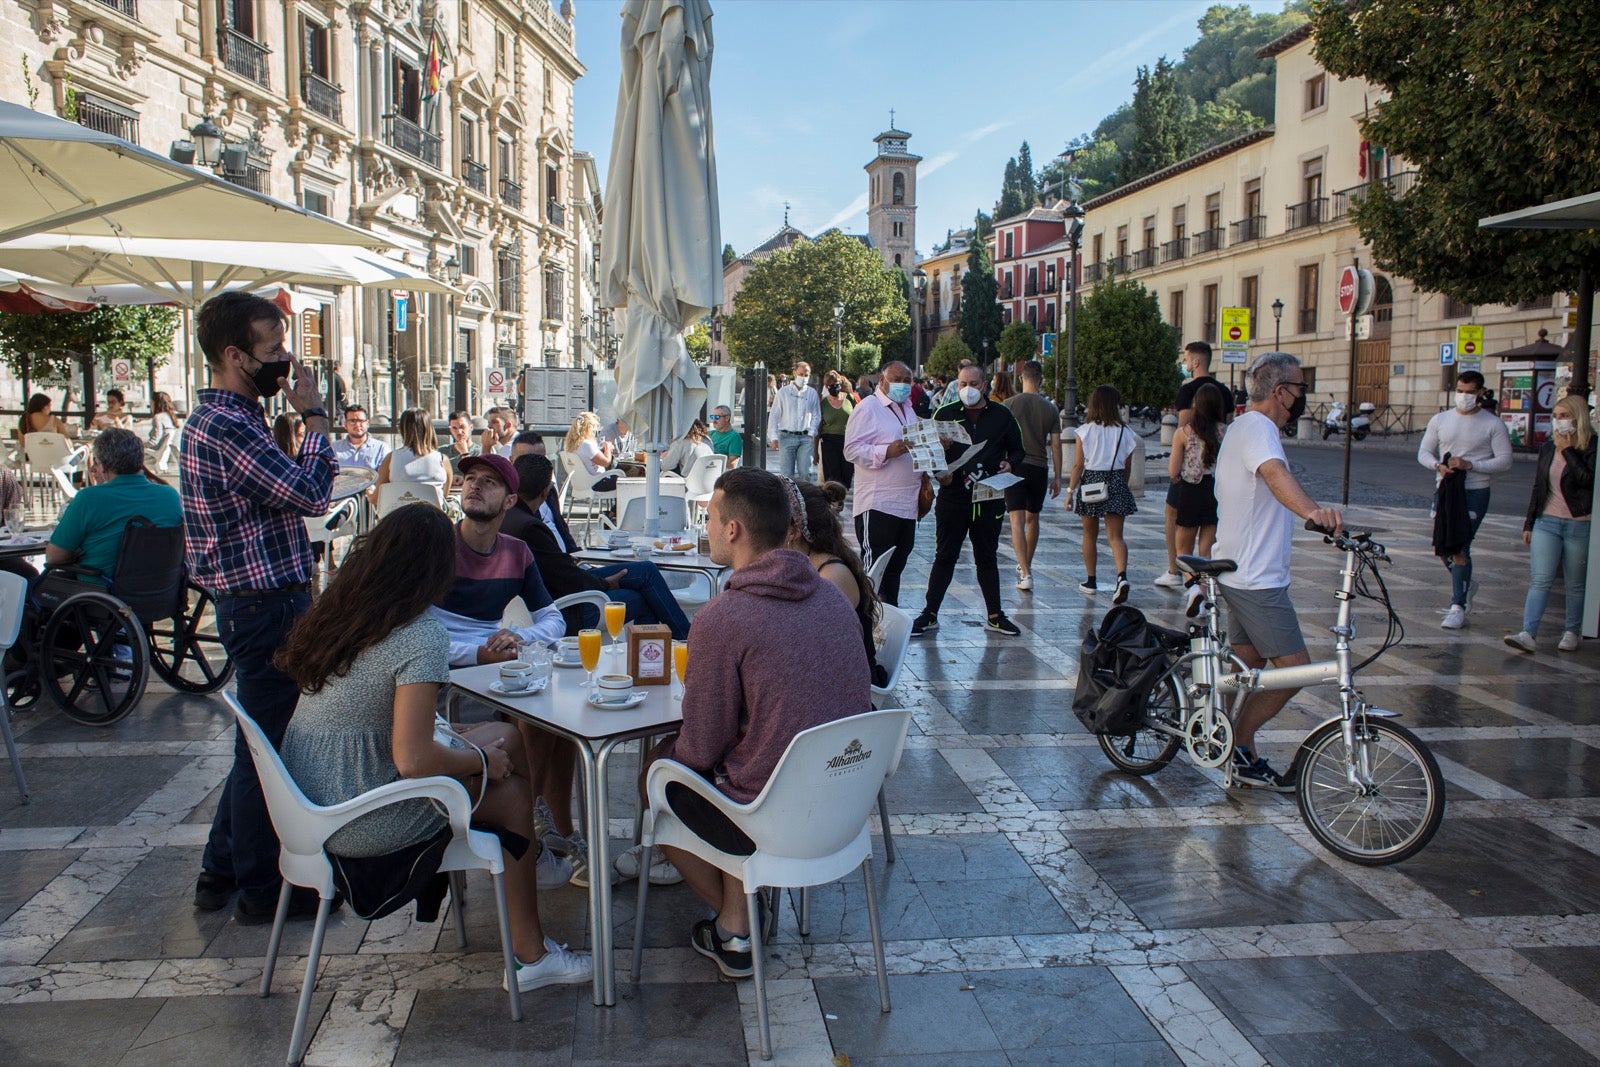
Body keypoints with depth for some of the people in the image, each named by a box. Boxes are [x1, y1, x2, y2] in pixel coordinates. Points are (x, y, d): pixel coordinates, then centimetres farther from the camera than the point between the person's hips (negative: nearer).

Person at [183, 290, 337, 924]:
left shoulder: (230, 417, 14)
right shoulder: (225, 427, -20)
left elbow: (285, 491, 17)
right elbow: (311, 494, -21)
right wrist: (314, 416, -13)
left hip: (263, 599, 11)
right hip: (264, 604, -11)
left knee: (261, 743, 20)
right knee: (268, 746, 2)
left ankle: (221, 871, 33)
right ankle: (261, 889, 17)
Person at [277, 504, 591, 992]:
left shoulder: (335, 611, 2)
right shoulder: (420, 637, -22)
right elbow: (414, 760, -26)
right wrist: (481, 758, -5)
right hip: (358, 825, -8)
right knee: (511, 793, 8)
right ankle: (531, 956, 19)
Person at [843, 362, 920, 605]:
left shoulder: (908, 410, 20)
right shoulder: (868, 408, -7)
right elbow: (852, 449, -16)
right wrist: (886, 452, -27)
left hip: (907, 504, 9)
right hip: (878, 505, -8)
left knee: (896, 566, 14)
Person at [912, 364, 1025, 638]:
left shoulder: (1001, 415, 6)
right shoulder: (945, 414, 4)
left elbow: (1017, 449, 13)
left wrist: (1010, 464, -8)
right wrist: (939, 472, -13)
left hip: (989, 499, 1)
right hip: (952, 497, -1)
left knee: (987, 558, 12)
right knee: (944, 557, 3)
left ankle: (995, 616, 20)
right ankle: (930, 615, 11)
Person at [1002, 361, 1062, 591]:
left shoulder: (1009, 405, -3)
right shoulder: (1050, 409, 2)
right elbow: (1056, 445, 3)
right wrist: (1057, 477, 9)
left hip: (1015, 466, -3)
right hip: (1039, 468, 3)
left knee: (1017, 521, -6)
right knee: (1032, 519, 18)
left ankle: (1025, 573, -16)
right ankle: (1027, 566, 33)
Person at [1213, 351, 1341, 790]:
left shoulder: (1242, 427, 16)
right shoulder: (1258, 427, -17)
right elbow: (1274, 473, -40)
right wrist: (1312, 511, -56)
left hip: (1240, 572, 11)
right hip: (1258, 578, -11)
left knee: (1248, 669, 15)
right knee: (1295, 669, -6)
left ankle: (1243, 762, 22)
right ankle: (1239, 746, 3)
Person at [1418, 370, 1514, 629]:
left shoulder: (1493, 424, -2)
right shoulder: (1440, 420, 9)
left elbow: (1505, 461, -5)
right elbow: (1424, 452, 10)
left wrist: (1470, 465, -18)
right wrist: (1438, 465, -12)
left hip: (1475, 493, -4)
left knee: (1460, 547, -11)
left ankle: (1458, 607, -4)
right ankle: (1466, 585, 38)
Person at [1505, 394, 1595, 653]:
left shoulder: (1591, 448, -6)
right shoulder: (1547, 448, 11)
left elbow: (1587, 479, -23)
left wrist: (1567, 450, -15)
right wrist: (1529, 523, 15)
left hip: (1579, 525, -4)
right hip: (1547, 522, 4)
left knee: (1575, 585, 7)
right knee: (1540, 581, -5)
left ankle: (1571, 632, 21)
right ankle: (1528, 634, -13)